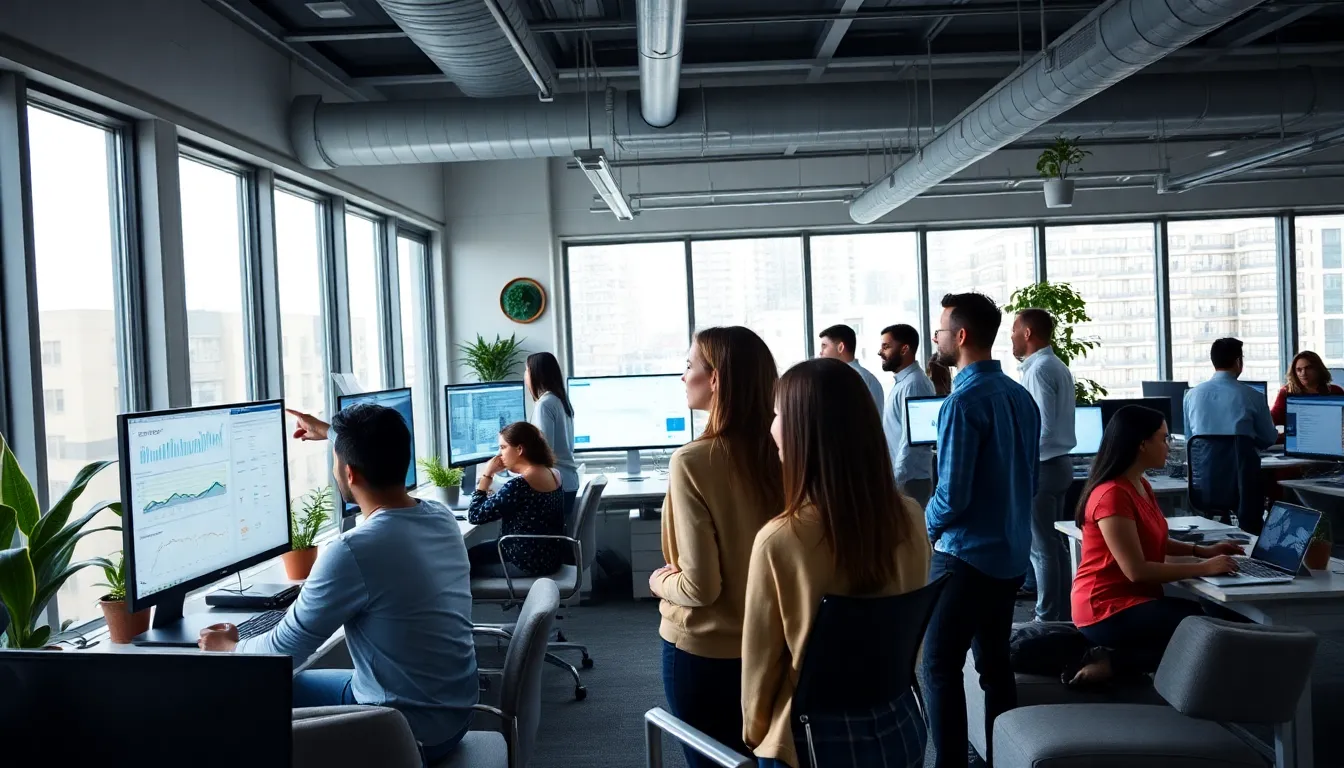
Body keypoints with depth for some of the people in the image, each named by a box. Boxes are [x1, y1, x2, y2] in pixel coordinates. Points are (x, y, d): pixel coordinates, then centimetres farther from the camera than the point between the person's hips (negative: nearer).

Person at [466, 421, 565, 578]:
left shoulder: (518, 486, -26)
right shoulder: (553, 473, 1)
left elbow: (474, 516, -19)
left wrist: (487, 474, -14)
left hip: (530, 563, -9)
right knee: (479, 550, 24)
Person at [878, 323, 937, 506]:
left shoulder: (912, 384, -17)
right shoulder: (903, 382, 14)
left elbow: (911, 439, -22)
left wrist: (896, 481, -21)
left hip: (907, 479, -9)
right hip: (904, 476, 9)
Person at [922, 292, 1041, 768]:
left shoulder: (964, 402, -19)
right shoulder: (1021, 396, 5)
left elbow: (952, 495, -20)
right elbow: (1029, 478, 13)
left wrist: (927, 527, -1)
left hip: (966, 555, -8)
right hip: (1011, 553, 8)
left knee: (941, 667, 2)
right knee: (995, 663, 16)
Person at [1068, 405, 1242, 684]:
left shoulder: (1141, 486, 10)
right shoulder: (1112, 495, -21)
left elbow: (1152, 540, 22)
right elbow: (1136, 570, -23)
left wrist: (1203, 551, 9)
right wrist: (1203, 568, -16)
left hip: (1134, 599, 10)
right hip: (1107, 609, -10)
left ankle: (1116, 654, 3)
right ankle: (1112, 664, -8)